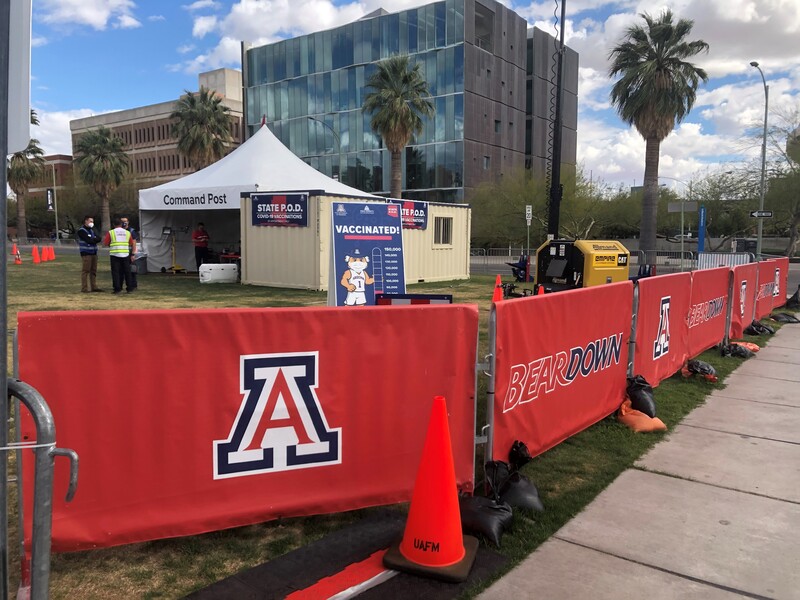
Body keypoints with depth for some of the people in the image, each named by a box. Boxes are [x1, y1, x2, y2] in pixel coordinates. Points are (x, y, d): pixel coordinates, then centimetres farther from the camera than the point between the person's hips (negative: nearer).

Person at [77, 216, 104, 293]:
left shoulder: (92, 230, 17)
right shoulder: (81, 231, -5)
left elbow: (99, 238, 4)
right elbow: (89, 240, -17)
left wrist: (92, 240, -13)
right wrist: (95, 239, 0)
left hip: (94, 252, 7)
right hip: (86, 253, -7)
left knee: (93, 271, 8)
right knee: (85, 271, -7)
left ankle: (94, 287, 12)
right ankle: (84, 288, -5)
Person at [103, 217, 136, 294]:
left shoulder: (110, 232, 0)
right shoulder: (127, 232, 8)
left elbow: (105, 243, -2)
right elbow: (132, 244, 11)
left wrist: (111, 244, 16)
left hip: (115, 254, -2)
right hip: (126, 254, 2)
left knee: (115, 272, 2)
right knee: (127, 272, 10)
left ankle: (117, 289, -2)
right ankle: (130, 289, 12)